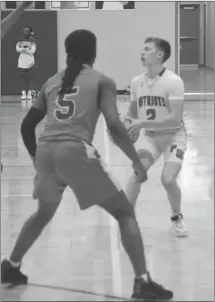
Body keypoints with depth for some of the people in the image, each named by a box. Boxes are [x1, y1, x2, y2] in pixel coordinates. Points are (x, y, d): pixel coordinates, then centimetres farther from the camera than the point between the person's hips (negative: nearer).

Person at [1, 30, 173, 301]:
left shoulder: (52, 82, 23)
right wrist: (137, 162, 3)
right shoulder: (102, 81, 9)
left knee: (43, 213, 32)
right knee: (124, 212, 7)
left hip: (46, 150, 5)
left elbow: (27, 126, 24)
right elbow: (114, 125, -5)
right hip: (75, 151, -5)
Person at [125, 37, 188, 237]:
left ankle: (177, 218, 10)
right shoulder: (136, 82, -4)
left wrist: (142, 123, -29)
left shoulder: (173, 82, -20)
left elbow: (175, 119, -25)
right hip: (149, 136, 3)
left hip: (172, 135, -3)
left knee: (168, 178, -19)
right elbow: (133, 113, 11)